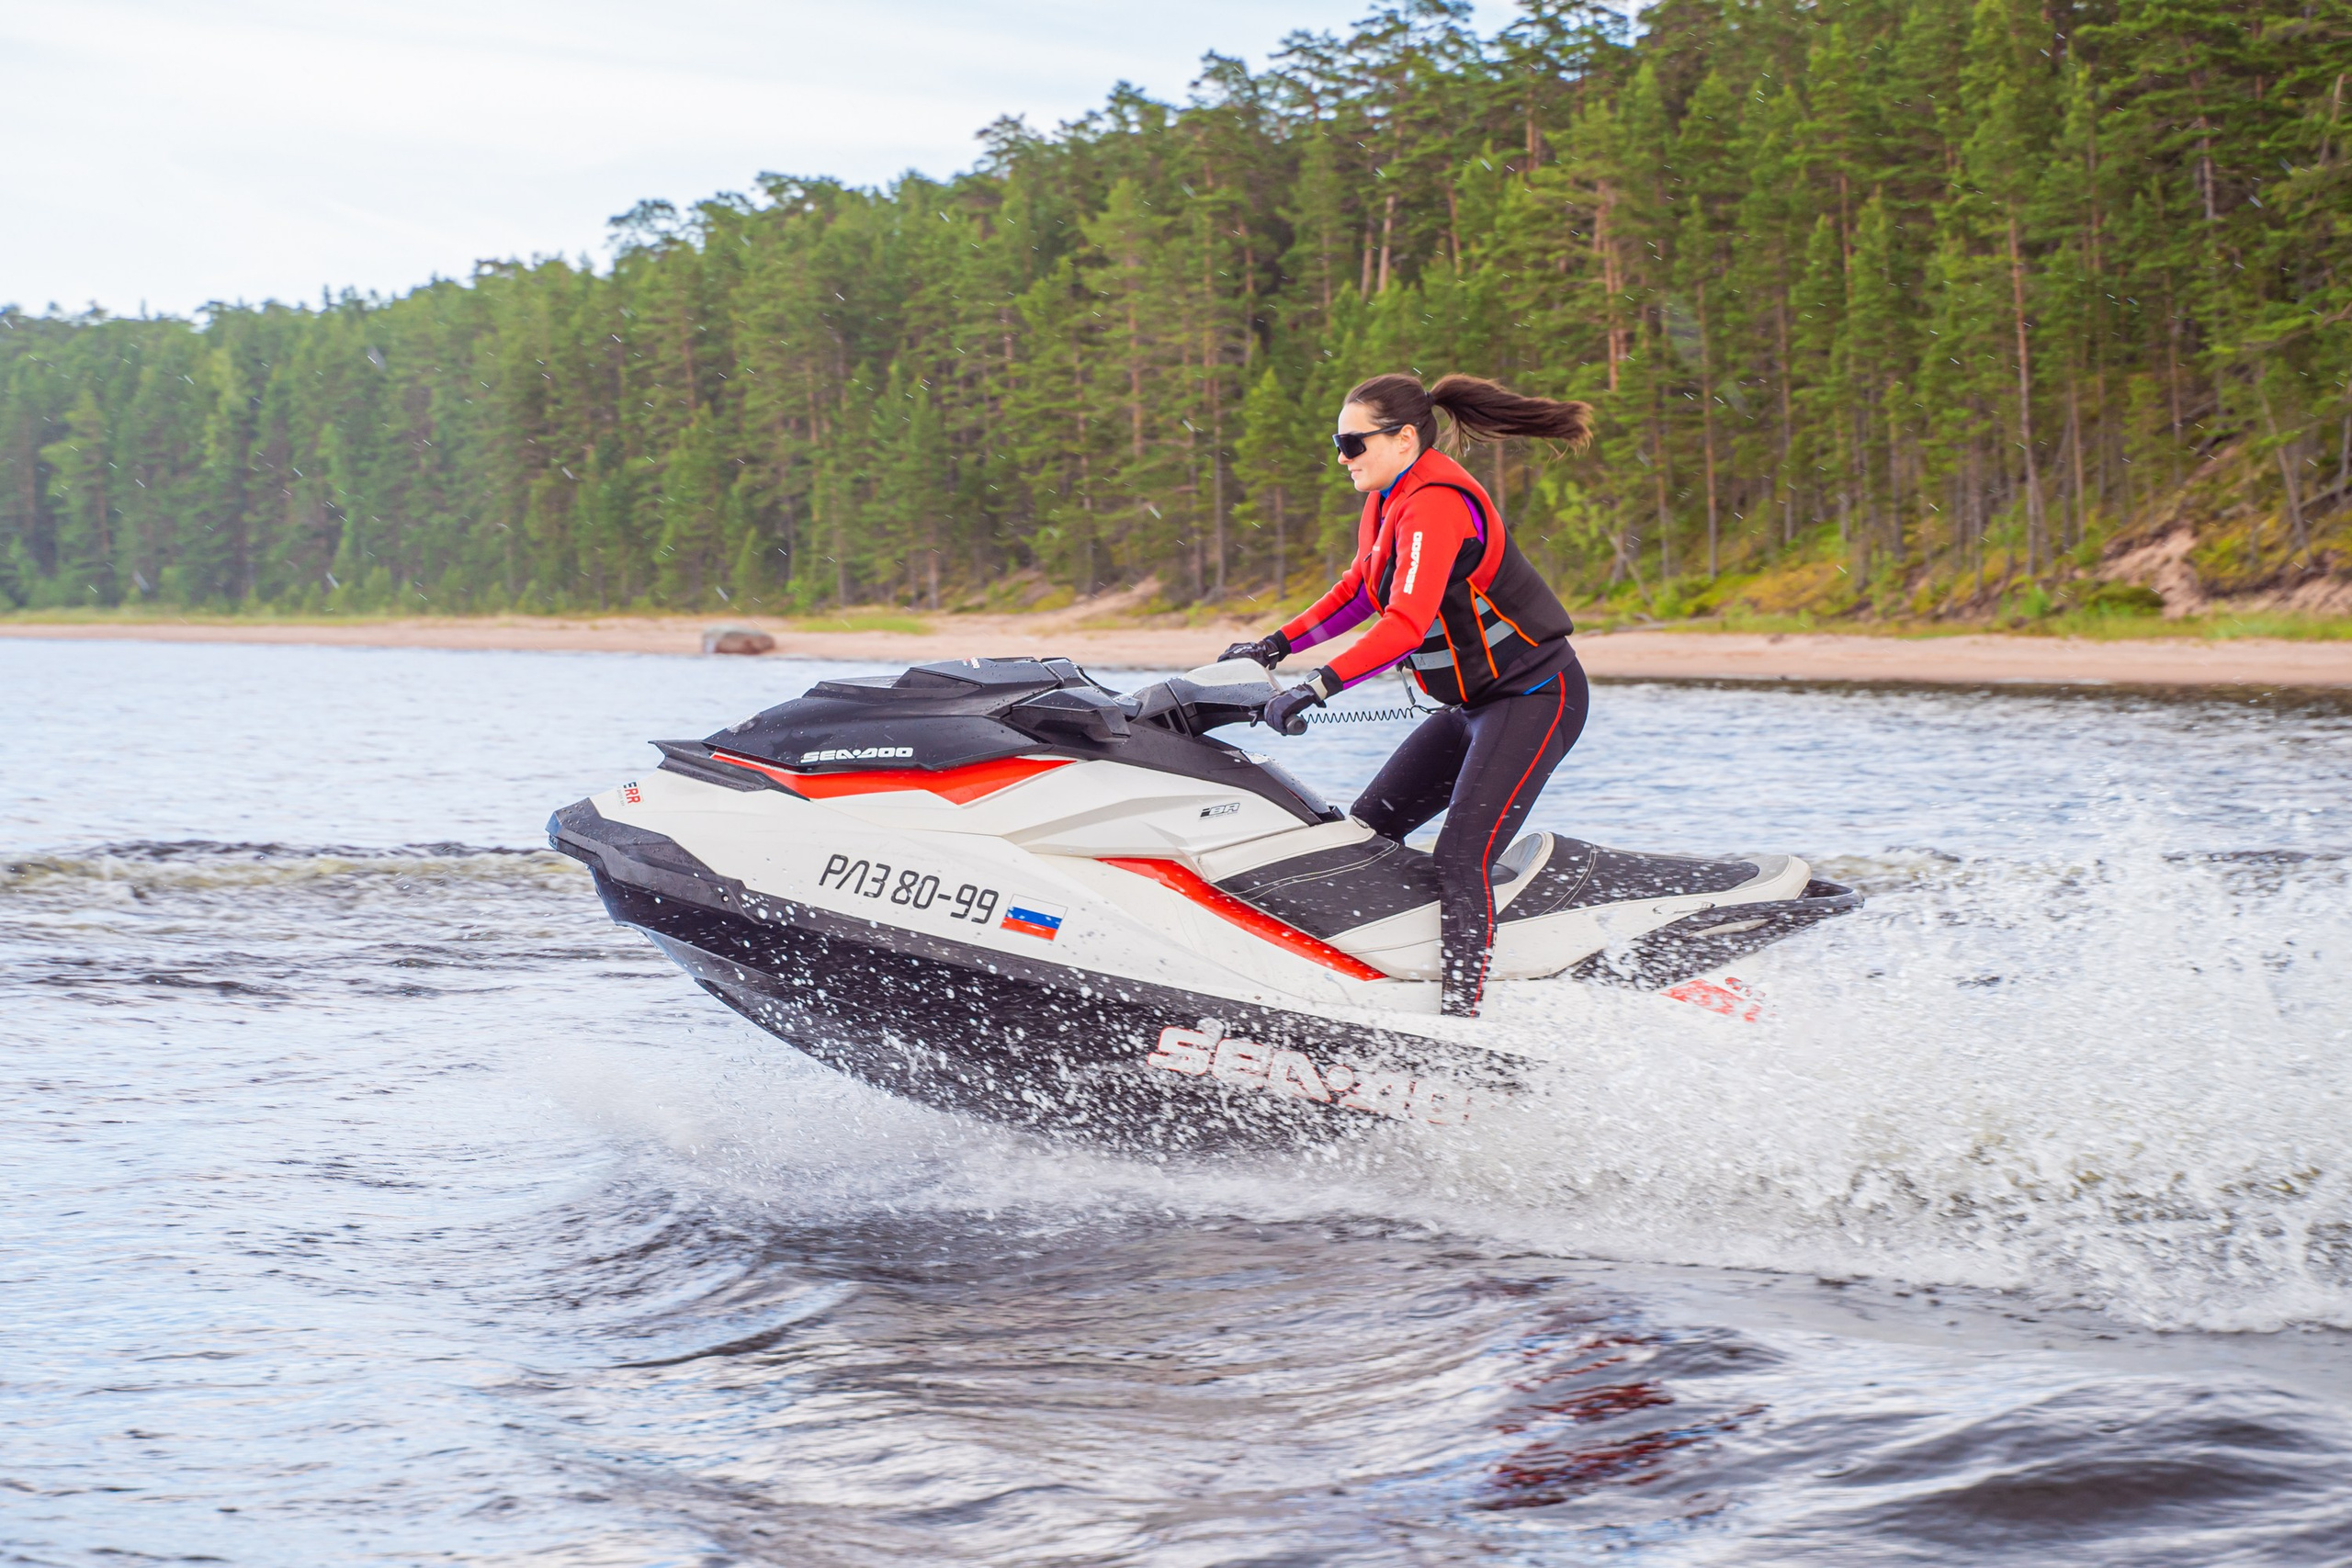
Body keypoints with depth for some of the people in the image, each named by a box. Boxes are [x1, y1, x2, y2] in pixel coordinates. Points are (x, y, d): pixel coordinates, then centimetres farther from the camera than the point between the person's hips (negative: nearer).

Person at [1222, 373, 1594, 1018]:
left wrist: (1319, 686, -40)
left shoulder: (1436, 505, -22)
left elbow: (1406, 625, -33)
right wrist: (1275, 646, 16)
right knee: (1368, 827, 10)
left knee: (1462, 856, -22)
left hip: (1533, 698, -11)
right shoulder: (1387, 501, 8)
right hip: (1472, 705, 11)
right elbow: (1358, 590, 24)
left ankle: (1460, 1014, -24)